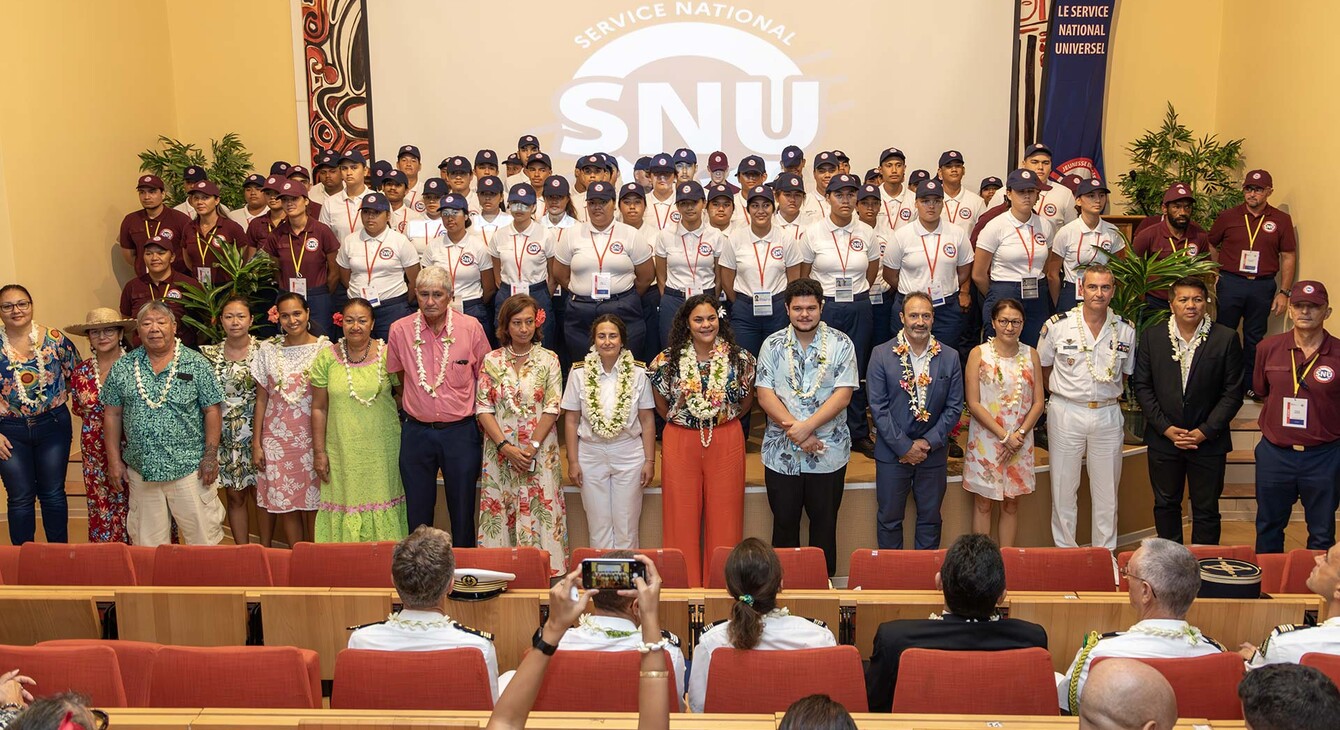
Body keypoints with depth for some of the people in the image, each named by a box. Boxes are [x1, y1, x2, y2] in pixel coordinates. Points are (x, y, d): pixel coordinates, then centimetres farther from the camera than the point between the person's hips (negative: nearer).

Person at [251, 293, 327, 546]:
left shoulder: (324, 348, -2)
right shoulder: (267, 349, 5)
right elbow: (261, 398, 8)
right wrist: (256, 442, 5)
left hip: (313, 437, -2)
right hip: (277, 439, 2)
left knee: (313, 503, 2)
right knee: (285, 504, 5)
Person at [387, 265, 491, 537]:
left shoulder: (471, 327, -6)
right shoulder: (400, 330, -3)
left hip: (461, 431, -1)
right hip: (416, 431, 1)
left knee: (463, 511, 8)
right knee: (417, 514, 12)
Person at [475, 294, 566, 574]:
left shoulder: (548, 360, 3)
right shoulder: (491, 360, 6)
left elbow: (552, 408, -3)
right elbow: (483, 409, 1)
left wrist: (532, 447, -13)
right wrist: (505, 447, -10)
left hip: (540, 452, -1)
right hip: (500, 451, 1)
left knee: (540, 510, -2)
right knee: (500, 512, 3)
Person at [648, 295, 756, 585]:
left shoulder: (739, 358, 0)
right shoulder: (668, 360, -1)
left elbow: (746, 403, 13)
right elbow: (662, 406, 12)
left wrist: (721, 419, 8)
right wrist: (682, 420, 9)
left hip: (726, 442, 0)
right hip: (680, 442, 0)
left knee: (724, 517, 4)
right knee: (682, 518, 3)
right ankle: (685, 585, 13)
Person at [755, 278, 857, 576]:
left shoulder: (841, 344, -3)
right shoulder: (773, 345, 1)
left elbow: (843, 394, -10)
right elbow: (765, 395, -5)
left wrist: (807, 426, -20)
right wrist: (795, 429, -16)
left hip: (828, 452, -1)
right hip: (781, 453, 1)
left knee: (824, 524, 10)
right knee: (784, 523, 12)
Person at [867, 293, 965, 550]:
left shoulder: (950, 358, 1)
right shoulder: (881, 355, -6)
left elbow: (954, 407, 1)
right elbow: (878, 407, -9)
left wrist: (929, 442, -10)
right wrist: (904, 446, -13)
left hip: (934, 453, 2)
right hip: (892, 452, -2)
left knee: (930, 519, 13)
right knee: (889, 519, 9)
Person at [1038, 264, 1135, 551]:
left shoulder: (1125, 330, 2)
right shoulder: (1058, 326, -5)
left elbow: (1126, 374, 15)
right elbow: (1044, 370, 7)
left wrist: (1108, 397, 8)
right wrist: (1066, 392, 5)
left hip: (1108, 416, 2)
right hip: (1066, 413, -2)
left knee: (1107, 491, 9)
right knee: (1063, 487, 4)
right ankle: (1065, 551, 16)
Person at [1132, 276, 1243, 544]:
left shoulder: (1226, 339, -5)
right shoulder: (1151, 337, -1)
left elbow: (1233, 392, -5)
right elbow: (1142, 386, 0)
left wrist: (1205, 431, -12)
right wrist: (1166, 428, -9)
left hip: (1208, 440, -2)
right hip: (1163, 439, 2)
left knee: (1206, 510, 8)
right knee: (1165, 504, 14)